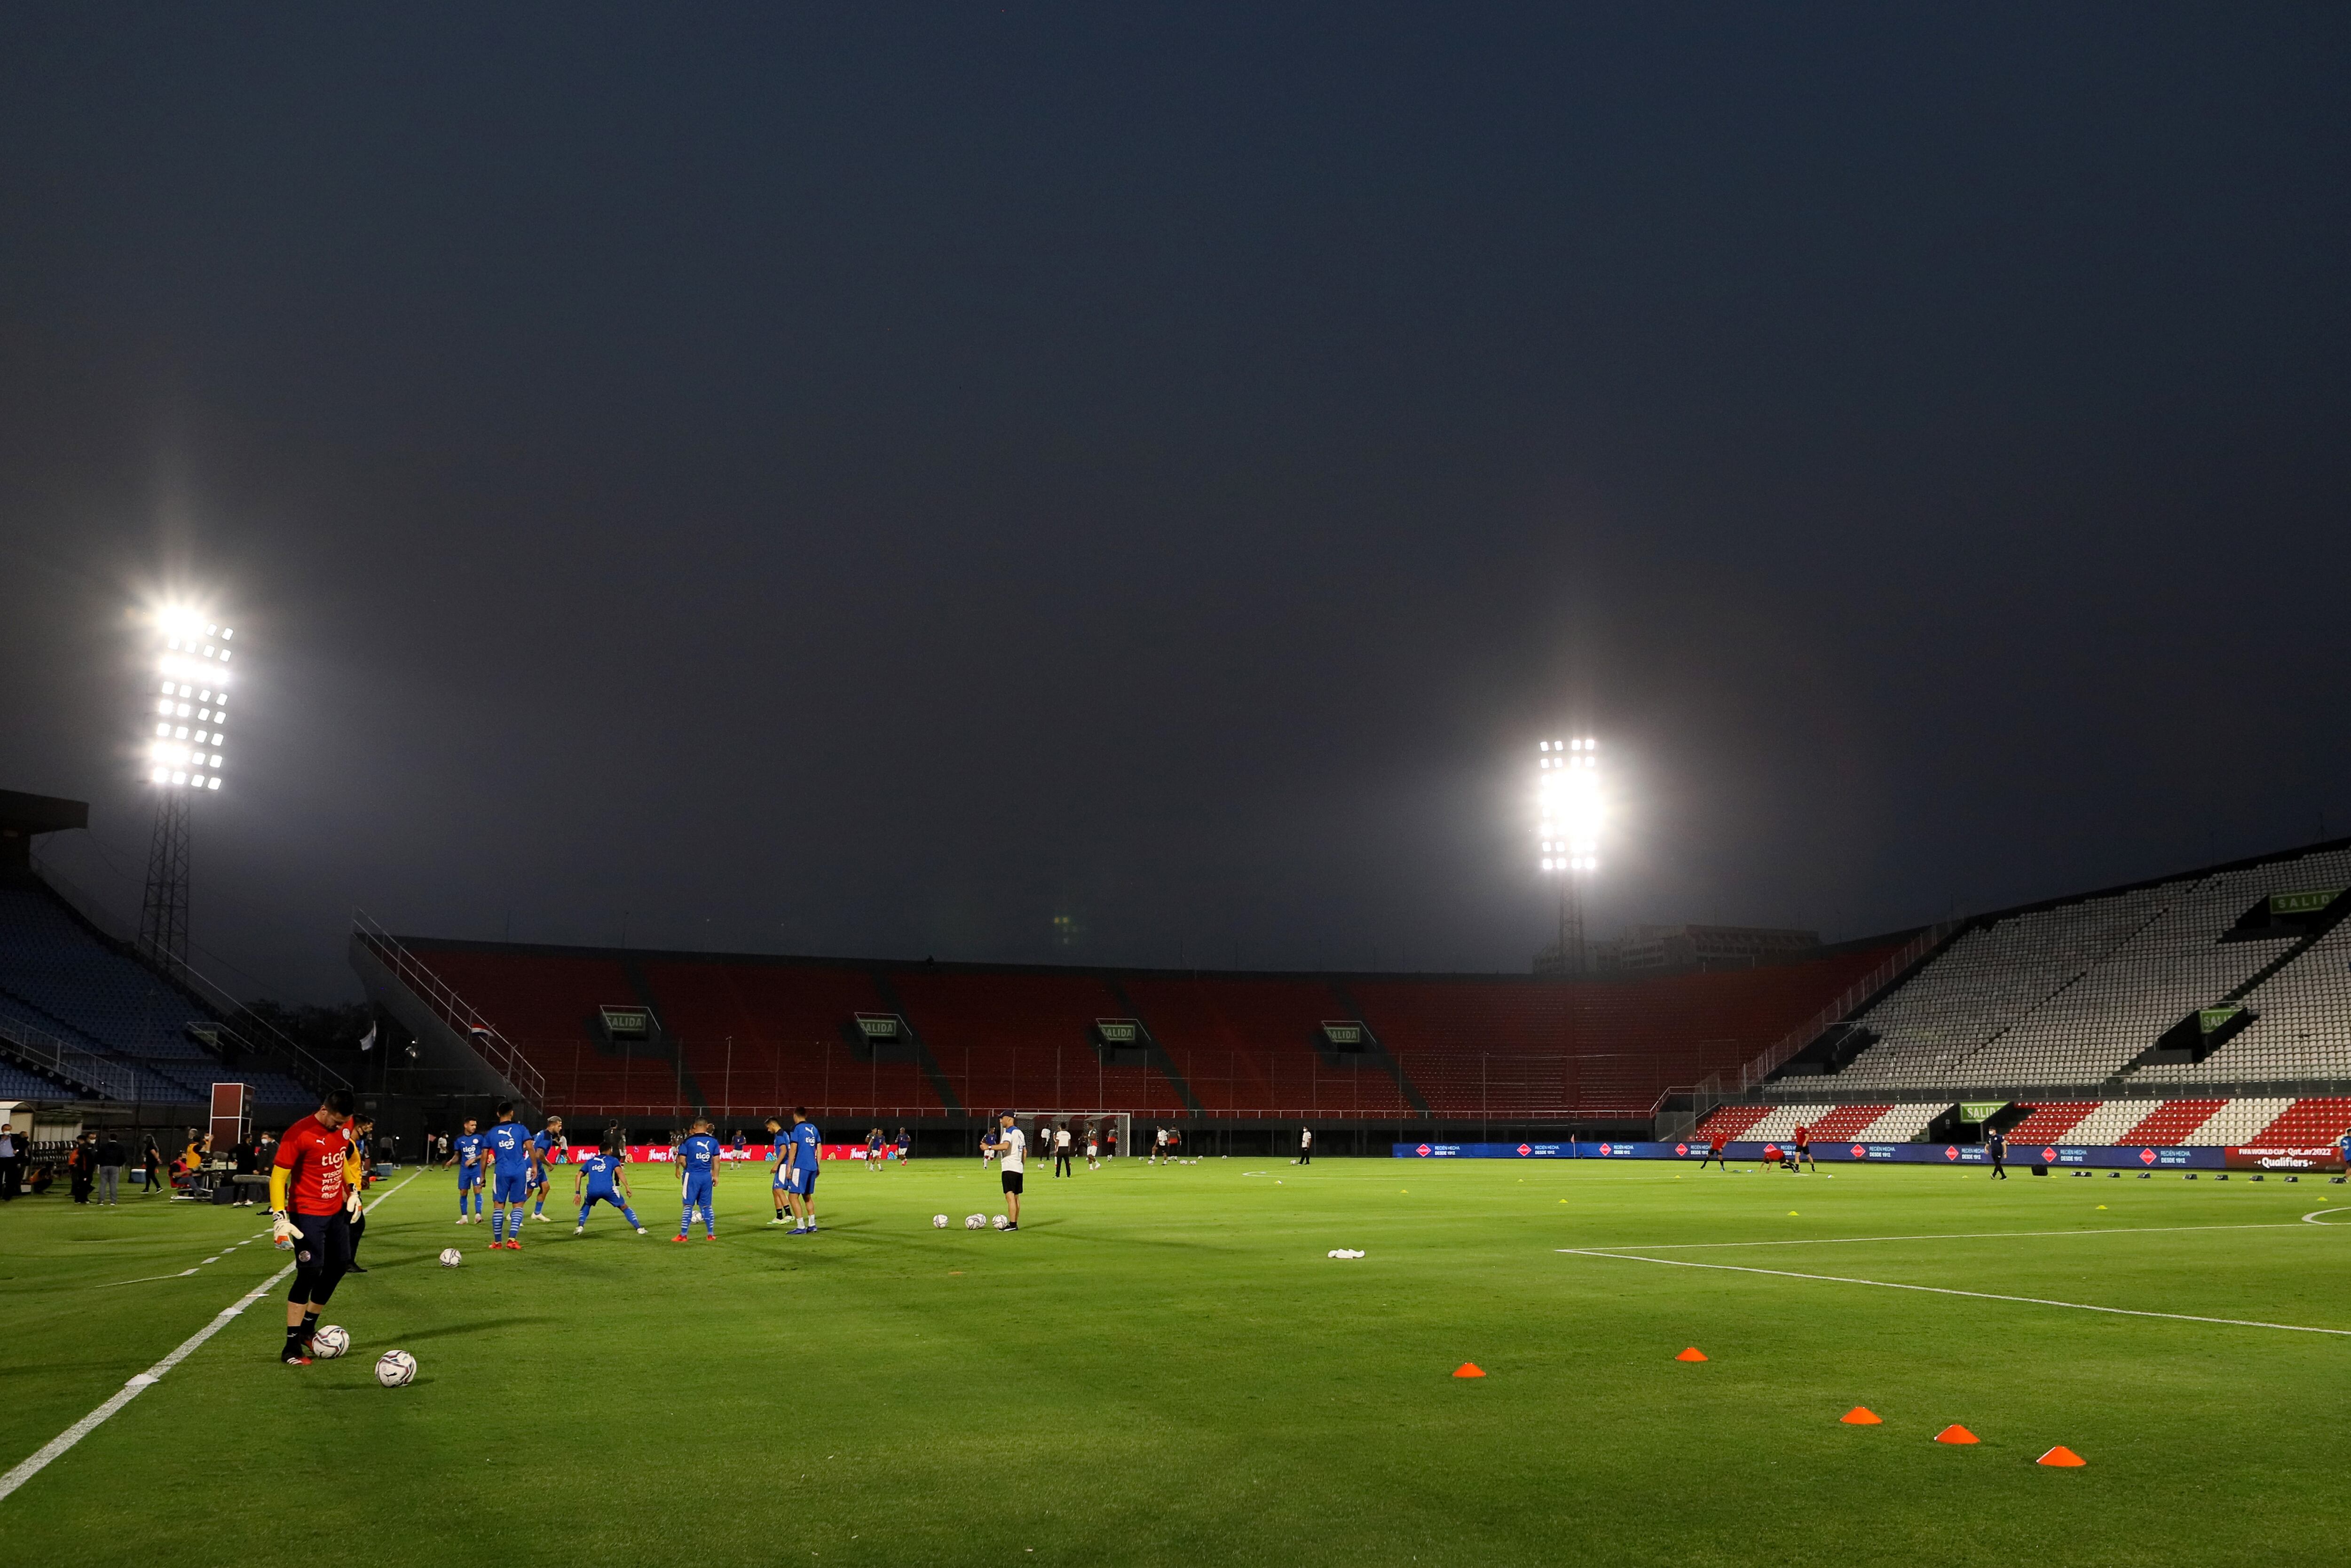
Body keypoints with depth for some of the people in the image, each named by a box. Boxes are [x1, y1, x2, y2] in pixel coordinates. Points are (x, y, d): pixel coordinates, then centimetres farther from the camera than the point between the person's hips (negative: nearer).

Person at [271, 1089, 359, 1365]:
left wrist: (353, 1192, 16)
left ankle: (307, 1327, 28)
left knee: (340, 1264, 12)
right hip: (307, 1213, -8)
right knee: (310, 1272, -13)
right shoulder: (299, 1134, -21)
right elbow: (278, 1176, -19)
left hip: (337, 1210, 8)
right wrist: (279, 1218, -26)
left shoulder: (344, 1126, 0)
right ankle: (292, 1346, -5)